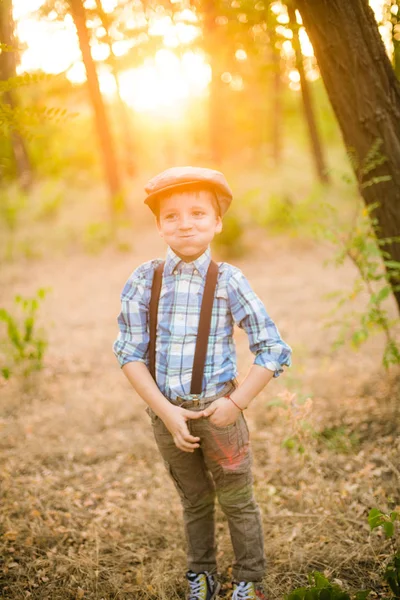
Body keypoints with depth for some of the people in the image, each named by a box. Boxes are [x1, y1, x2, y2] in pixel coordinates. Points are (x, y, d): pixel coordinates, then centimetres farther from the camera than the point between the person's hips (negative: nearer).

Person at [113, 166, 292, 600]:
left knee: (237, 502, 12)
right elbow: (130, 352, -5)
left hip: (218, 409, -1)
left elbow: (274, 350, -7)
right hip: (167, 412, 2)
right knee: (194, 502, 19)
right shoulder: (144, 280, -6)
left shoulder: (228, 281, -9)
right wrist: (165, 411, -12)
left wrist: (237, 402, -12)